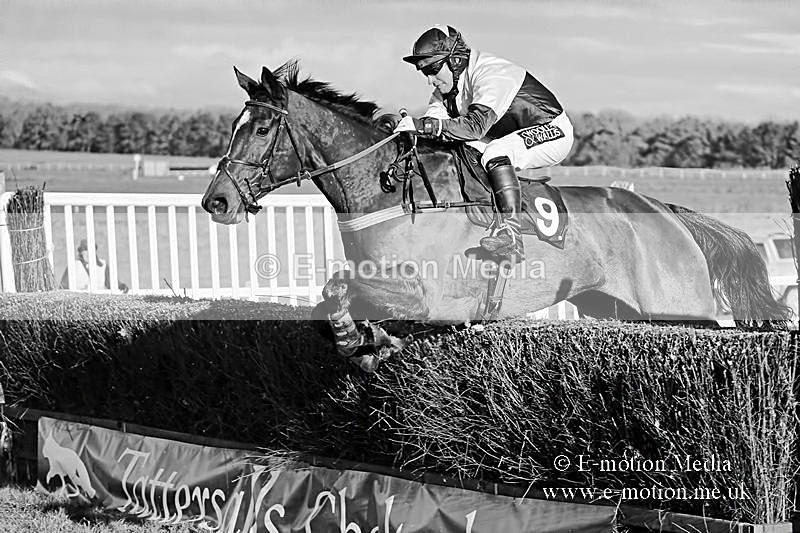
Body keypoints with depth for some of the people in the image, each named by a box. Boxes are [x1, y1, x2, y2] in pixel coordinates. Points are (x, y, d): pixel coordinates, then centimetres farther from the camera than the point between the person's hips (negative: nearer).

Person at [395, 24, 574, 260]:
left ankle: (512, 235, -41)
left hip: (553, 132, -9)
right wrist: (412, 126, -29)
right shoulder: (448, 85, -1)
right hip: (513, 137, 9)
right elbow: (433, 119, -8)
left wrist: (425, 125, -46)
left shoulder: (491, 74, -28)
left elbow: (475, 126, -40)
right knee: (457, 149, -5)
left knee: (496, 153, -34)